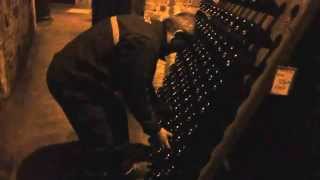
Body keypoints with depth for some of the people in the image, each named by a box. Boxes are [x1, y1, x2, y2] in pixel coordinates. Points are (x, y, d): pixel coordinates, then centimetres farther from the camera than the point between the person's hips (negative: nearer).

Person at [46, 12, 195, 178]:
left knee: (117, 117, 25)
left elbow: (142, 83, 14)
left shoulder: (148, 28, 4)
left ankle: (121, 166, 45)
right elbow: (135, 93, -19)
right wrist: (155, 129, -5)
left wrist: (165, 112, 20)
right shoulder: (145, 43, -28)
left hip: (84, 72, 11)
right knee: (102, 143, -3)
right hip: (71, 80, -11)